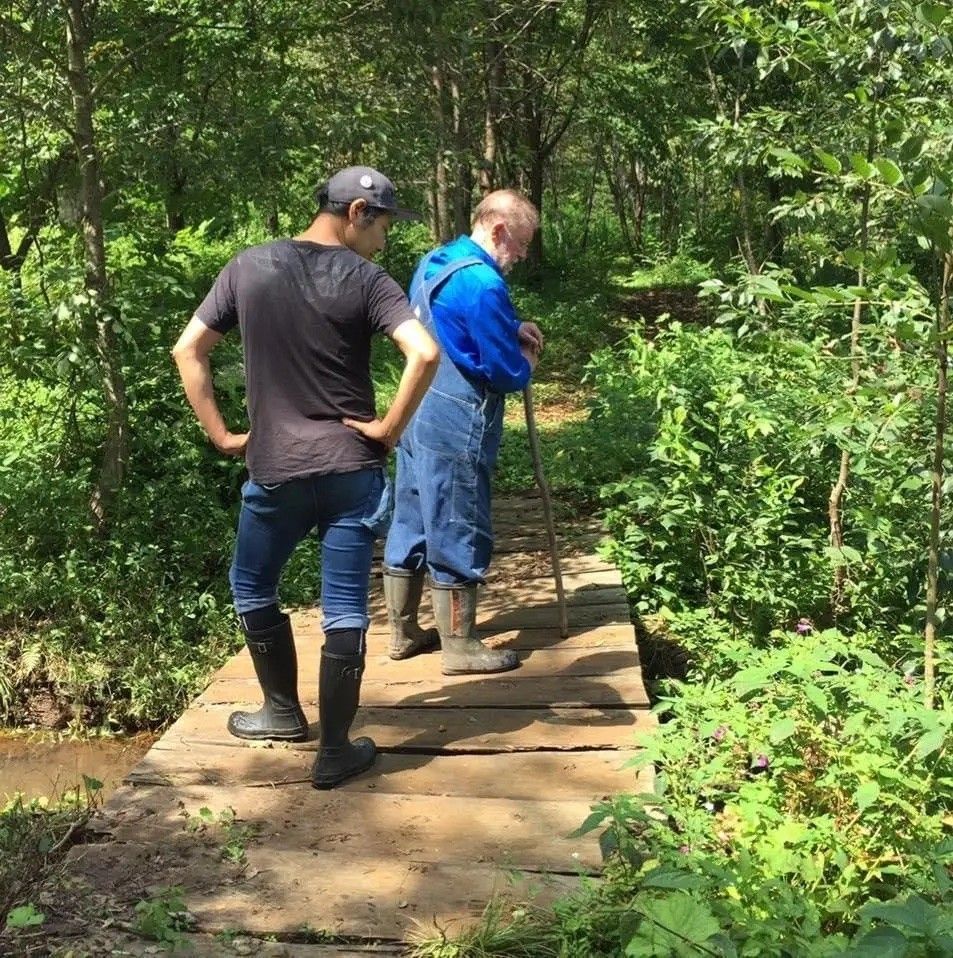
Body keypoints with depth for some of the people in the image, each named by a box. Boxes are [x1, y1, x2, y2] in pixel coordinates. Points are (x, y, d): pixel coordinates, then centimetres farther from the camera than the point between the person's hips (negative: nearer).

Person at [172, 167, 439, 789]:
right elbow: (425, 352, -20)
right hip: (351, 470, -1)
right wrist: (390, 428, -9)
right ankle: (336, 751, 12)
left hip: (274, 471, 2)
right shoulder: (364, 278, -6)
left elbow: (187, 351, 4)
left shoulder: (248, 268, 3)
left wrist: (221, 435, 7)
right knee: (345, 611, 6)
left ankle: (284, 712, 35)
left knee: (253, 589, 24)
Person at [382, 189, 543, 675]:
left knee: (410, 527, 16)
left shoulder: (433, 263, 10)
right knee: (458, 538, 1)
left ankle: (403, 631, 28)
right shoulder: (482, 284, -20)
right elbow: (508, 374, -18)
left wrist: (510, 329, 13)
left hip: (416, 420, 10)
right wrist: (527, 359, 4)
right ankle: (460, 648, 12)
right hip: (454, 432, -9)